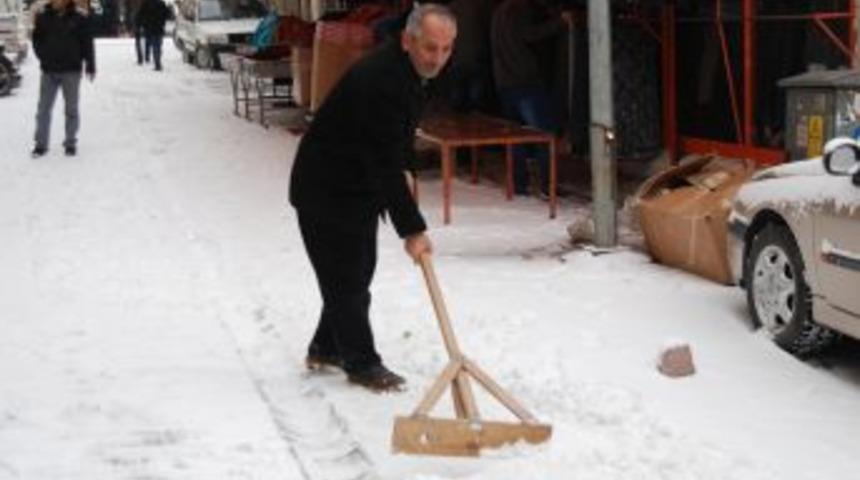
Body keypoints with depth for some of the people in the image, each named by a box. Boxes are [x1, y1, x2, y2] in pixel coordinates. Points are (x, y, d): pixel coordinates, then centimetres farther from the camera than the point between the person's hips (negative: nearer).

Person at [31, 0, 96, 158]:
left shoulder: (79, 19, -4)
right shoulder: (43, 18, 1)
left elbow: (87, 44, -1)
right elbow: (36, 39, 10)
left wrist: (90, 66, -2)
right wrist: (43, 56, -2)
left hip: (71, 71, -2)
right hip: (49, 71, 2)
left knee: (71, 108, 7)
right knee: (44, 108, 4)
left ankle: (70, 143, 17)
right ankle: (41, 144, 11)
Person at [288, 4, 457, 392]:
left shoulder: (407, 70, 0)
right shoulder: (379, 81, -32)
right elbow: (385, 163, -32)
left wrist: (401, 176, 10)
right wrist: (412, 229, -30)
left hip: (359, 186, 10)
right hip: (325, 190, -10)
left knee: (359, 271, 17)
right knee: (346, 278, -1)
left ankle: (326, 348, 32)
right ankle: (361, 364, 10)